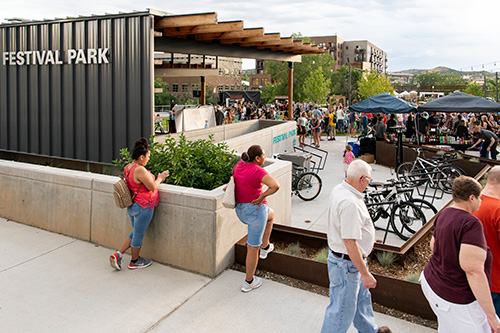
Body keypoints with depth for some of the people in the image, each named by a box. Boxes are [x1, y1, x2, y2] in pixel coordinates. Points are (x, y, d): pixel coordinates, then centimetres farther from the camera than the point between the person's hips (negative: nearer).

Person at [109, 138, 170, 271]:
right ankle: (135, 262, 26)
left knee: (135, 233, 22)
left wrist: (157, 180, 15)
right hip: (143, 207, -9)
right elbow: (152, 187, -19)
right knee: (138, 235, 8)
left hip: (132, 206, 9)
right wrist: (159, 178, -2)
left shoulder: (128, 168, 6)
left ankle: (117, 255, 17)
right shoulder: (140, 170, -24)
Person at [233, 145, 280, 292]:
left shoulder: (239, 164, 4)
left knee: (270, 214, 35)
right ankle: (249, 282, 20)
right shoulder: (257, 171, -20)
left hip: (240, 210, 8)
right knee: (253, 247, 7)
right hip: (255, 209, -8)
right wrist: (262, 197, -22)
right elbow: (275, 186, -33)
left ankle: (265, 247, 41)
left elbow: (233, 175, 28)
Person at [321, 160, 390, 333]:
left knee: (361, 297, 29)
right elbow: (350, 242, -31)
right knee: (342, 308, 7)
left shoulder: (339, 189, 1)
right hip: (347, 263, -11)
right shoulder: (350, 203, -32)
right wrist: (365, 274, -25)